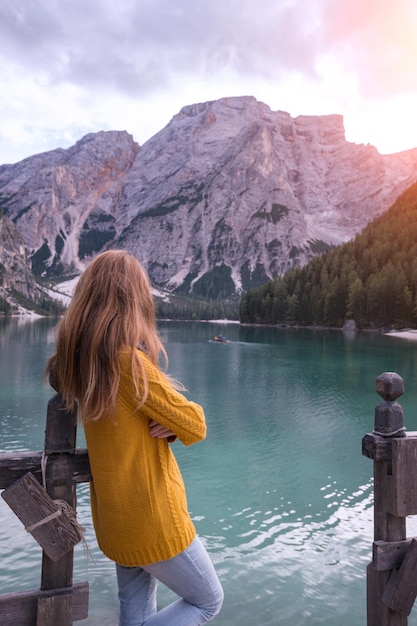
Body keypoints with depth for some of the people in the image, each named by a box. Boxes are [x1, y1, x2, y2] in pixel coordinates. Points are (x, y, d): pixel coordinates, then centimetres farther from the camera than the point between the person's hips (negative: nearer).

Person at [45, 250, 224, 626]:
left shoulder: (79, 360, -3)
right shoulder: (129, 361, -28)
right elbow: (196, 426, -20)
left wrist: (169, 425, -12)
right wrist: (177, 422, -1)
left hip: (113, 516, 8)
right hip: (152, 520, -7)